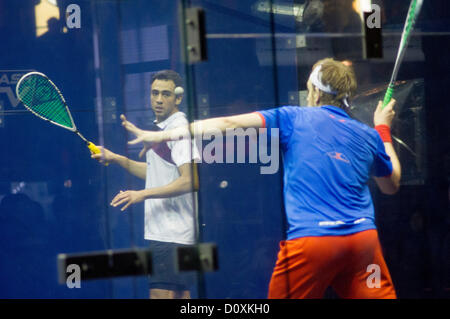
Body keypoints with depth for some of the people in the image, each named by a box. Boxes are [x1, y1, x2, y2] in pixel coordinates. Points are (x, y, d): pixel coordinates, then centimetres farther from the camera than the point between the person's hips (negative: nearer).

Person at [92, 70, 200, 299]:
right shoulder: (161, 128, 17)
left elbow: (190, 181, -23)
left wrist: (143, 194, -25)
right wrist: (116, 159, 21)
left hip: (172, 235, -10)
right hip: (161, 232, 10)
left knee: (161, 294, -14)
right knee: (180, 295, 11)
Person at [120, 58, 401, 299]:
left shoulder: (294, 118, 6)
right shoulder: (368, 135, 14)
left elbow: (229, 124, 1)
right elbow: (392, 185, 31)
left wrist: (163, 135, 4)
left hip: (309, 239, -3)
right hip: (363, 239, 3)